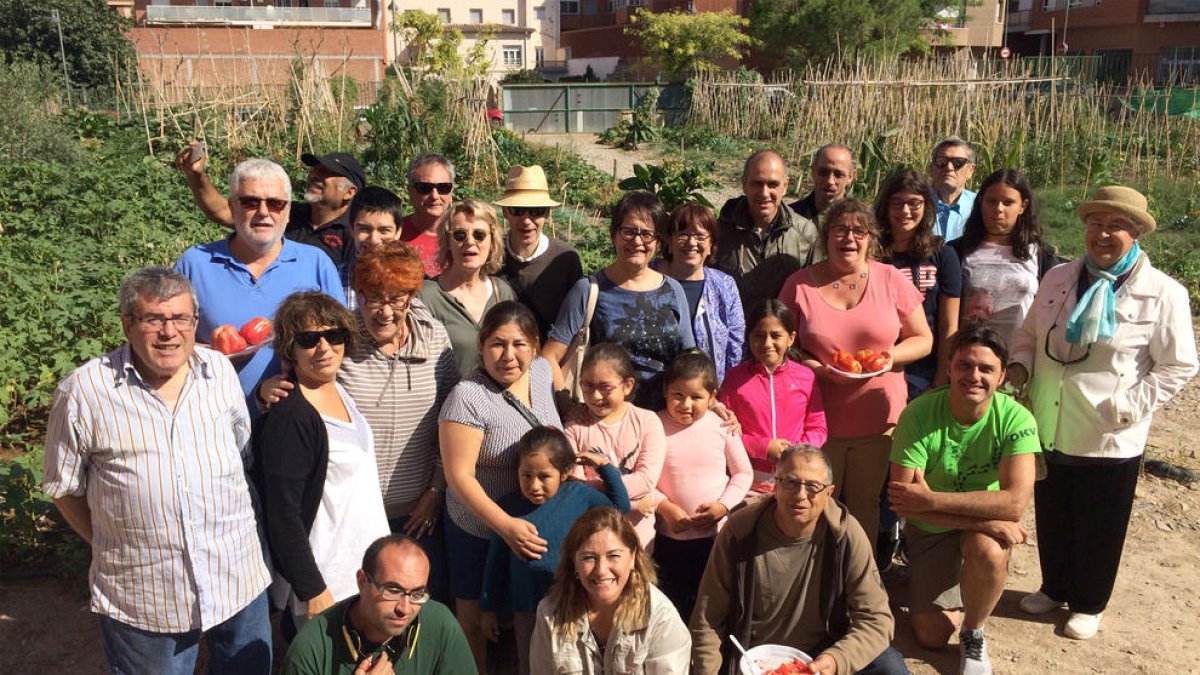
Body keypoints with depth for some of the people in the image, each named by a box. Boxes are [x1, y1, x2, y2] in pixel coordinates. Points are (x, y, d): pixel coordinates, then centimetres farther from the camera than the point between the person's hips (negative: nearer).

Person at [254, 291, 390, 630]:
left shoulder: (339, 390, 3)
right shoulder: (289, 417, -23)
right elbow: (282, 516, -21)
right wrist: (312, 591, -19)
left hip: (364, 563, 8)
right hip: (326, 583, -8)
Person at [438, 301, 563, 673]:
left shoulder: (541, 371, -4)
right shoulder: (468, 397, -23)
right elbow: (460, 475, -24)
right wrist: (506, 526, -31)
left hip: (537, 524, 5)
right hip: (479, 530, -5)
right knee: (477, 621, 13)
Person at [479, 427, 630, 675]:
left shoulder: (578, 494, -8)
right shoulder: (509, 507, -9)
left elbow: (620, 506, 5)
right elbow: (496, 562, 1)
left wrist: (606, 466, -3)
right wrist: (489, 608, 6)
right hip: (527, 610, 0)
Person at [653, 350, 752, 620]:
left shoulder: (721, 426, -6)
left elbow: (743, 473, 2)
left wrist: (723, 506, -11)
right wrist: (664, 506, -16)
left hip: (717, 533, 0)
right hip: (669, 536, 0)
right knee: (675, 606, 15)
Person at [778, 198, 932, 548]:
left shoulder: (892, 280, 1)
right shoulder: (800, 284, -1)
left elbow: (923, 339, 7)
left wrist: (892, 355, -14)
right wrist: (822, 370, -15)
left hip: (878, 419, 1)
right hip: (819, 418, -1)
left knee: (865, 505, 14)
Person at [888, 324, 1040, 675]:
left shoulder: (1016, 419, -22)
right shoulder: (918, 415, -23)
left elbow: (1015, 501, -31)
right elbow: (901, 501, -25)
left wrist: (929, 500, -33)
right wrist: (983, 519, -33)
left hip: (989, 526, 0)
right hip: (930, 528, 1)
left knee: (989, 552, -35)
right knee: (931, 636, -3)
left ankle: (973, 635, -4)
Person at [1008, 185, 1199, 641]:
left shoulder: (1163, 294, -10)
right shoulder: (1058, 279, 4)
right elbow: (1029, 336, 14)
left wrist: (1129, 408, -15)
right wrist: (1020, 368, -5)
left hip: (1109, 441, -4)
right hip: (1048, 429, 4)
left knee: (1098, 530, 14)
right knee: (1051, 519, 20)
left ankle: (1087, 604, 36)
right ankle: (1054, 589, 43)